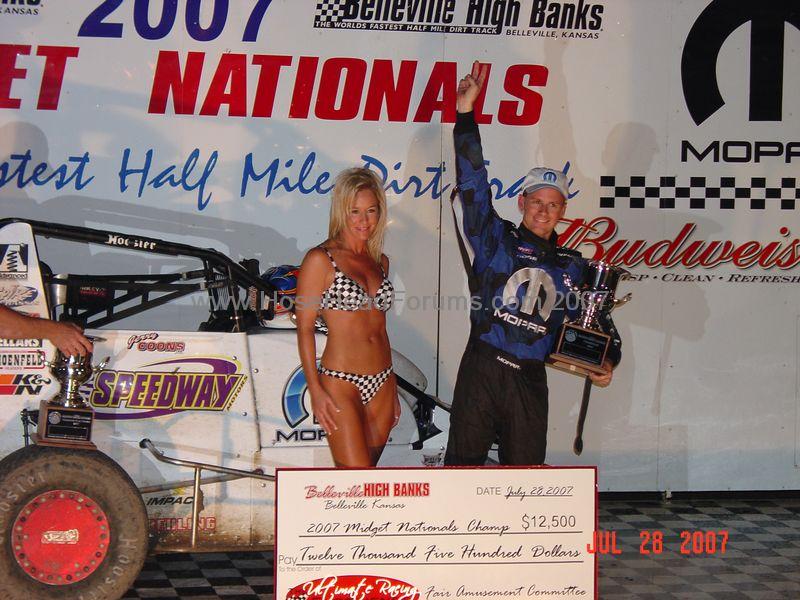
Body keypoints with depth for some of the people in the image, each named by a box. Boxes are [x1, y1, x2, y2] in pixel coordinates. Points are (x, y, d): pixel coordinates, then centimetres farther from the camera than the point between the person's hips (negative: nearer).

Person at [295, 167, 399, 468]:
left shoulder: (380, 261, 13)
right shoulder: (320, 259, -5)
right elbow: (304, 328, -7)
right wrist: (315, 390, -14)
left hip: (381, 384, 6)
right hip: (340, 382, -6)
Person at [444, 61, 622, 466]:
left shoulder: (572, 266, 13)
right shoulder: (495, 239, 4)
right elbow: (472, 183, -4)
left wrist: (607, 361, -2)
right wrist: (466, 113, -9)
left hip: (530, 381, 3)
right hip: (481, 370, -3)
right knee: (463, 464, -1)